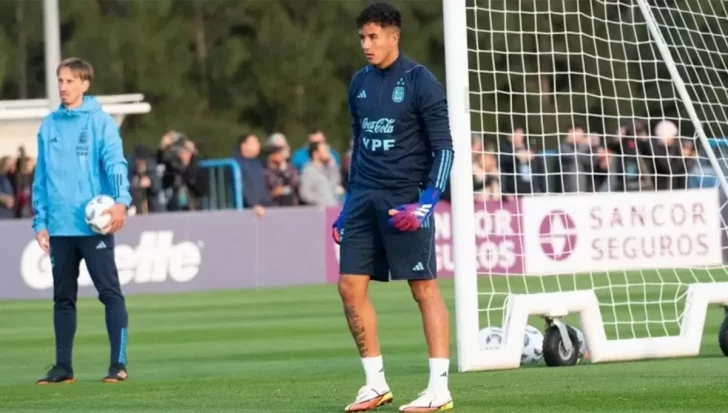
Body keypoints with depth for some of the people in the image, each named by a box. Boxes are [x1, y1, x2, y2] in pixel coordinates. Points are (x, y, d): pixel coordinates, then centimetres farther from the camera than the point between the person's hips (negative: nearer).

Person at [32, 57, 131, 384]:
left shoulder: (100, 122, -3)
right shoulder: (49, 126, 11)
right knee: (63, 297, 10)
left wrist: (121, 201, -29)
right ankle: (63, 366, 15)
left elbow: (115, 163, -13)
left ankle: (119, 364, -2)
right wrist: (40, 221, 10)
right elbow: (41, 177, 14)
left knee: (110, 293, -4)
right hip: (59, 227, 5)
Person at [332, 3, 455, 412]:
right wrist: (349, 204, 17)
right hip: (365, 198, 7)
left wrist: (426, 203, -18)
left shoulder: (420, 82, -7)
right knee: (350, 286, 2)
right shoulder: (360, 83, 12)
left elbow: (444, 148, -8)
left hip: (405, 200, -7)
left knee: (425, 288, -5)